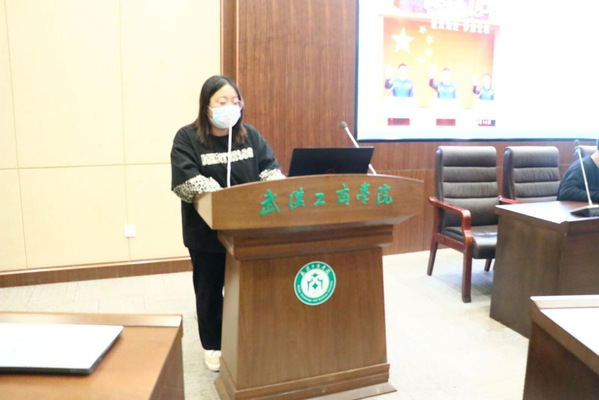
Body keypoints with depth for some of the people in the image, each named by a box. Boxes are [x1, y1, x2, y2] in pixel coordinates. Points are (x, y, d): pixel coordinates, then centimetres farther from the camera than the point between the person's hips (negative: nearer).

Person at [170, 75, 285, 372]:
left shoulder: (250, 135, 5)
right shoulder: (187, 138, -8)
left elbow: (271, 169, 0)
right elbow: (187, 183, -20)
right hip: (206, 232, -3)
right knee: (210, 290, 13)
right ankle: (212, 346, 32)